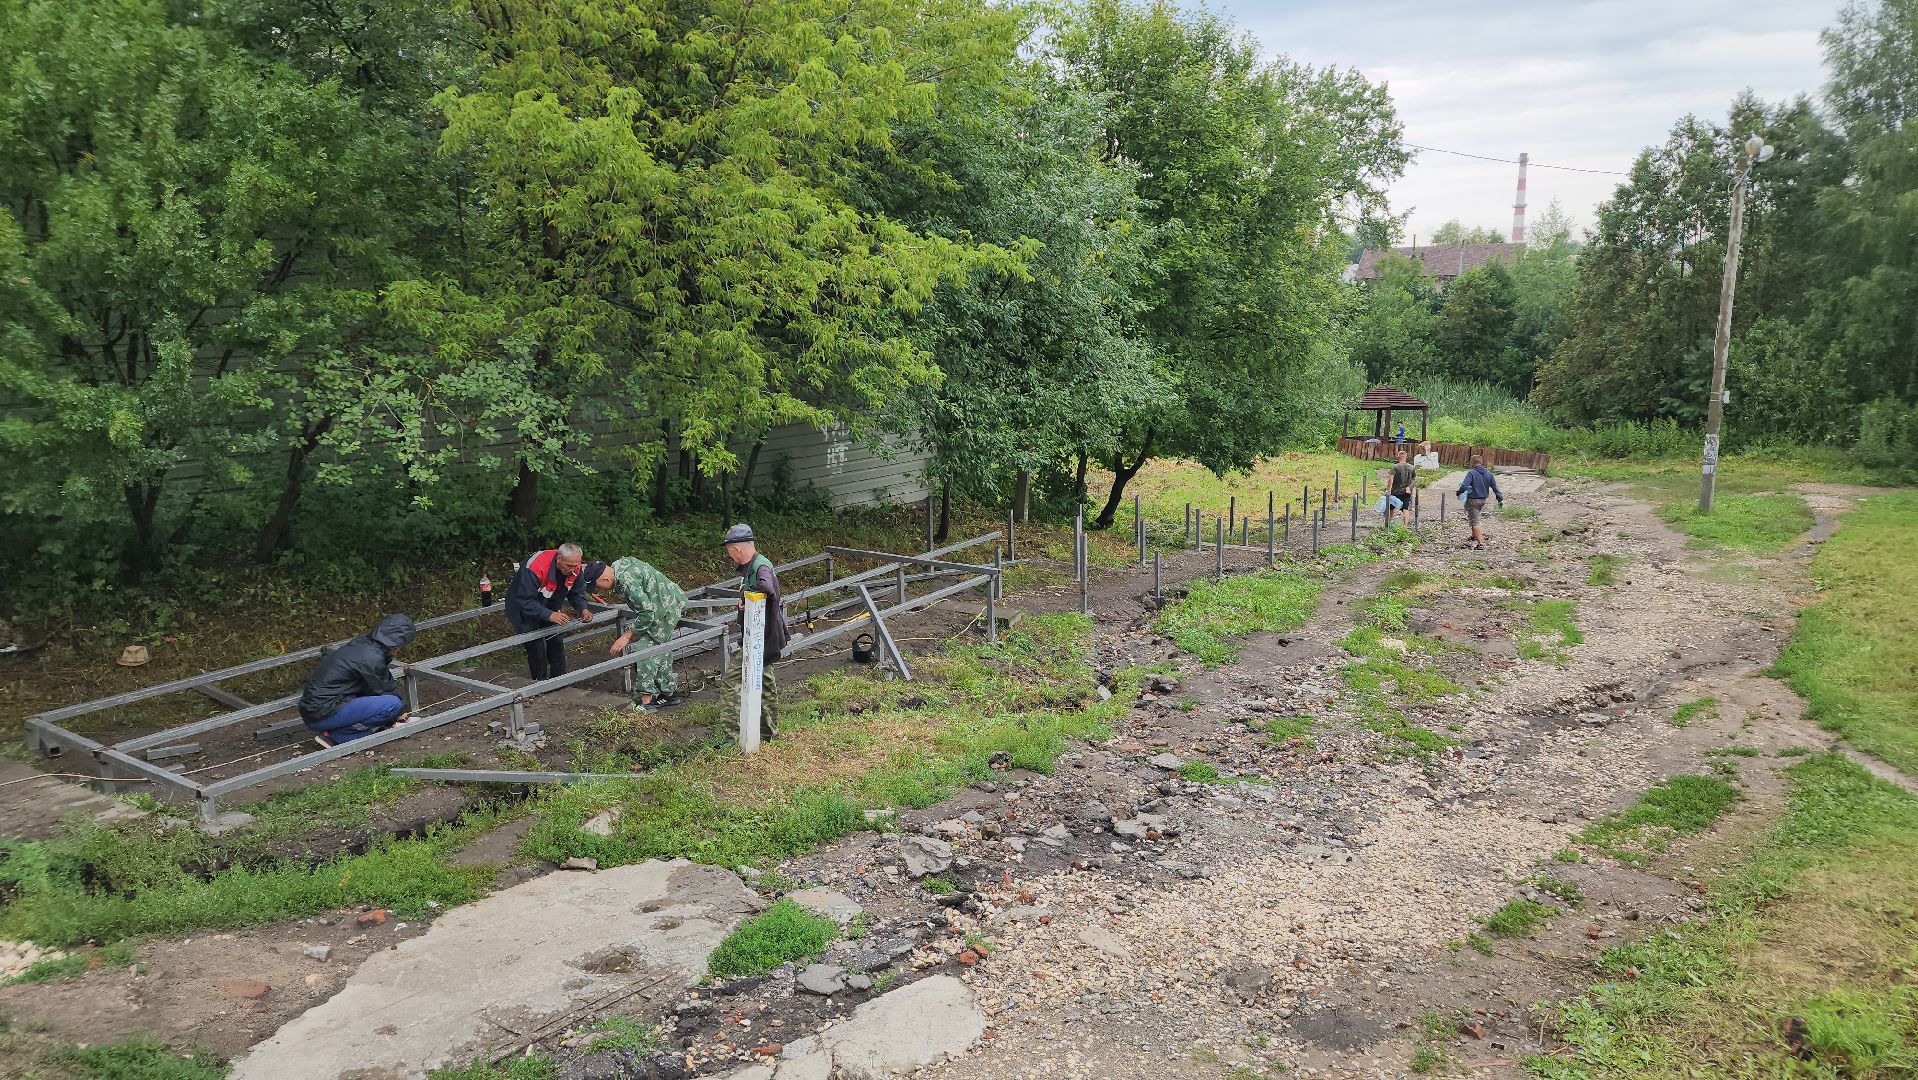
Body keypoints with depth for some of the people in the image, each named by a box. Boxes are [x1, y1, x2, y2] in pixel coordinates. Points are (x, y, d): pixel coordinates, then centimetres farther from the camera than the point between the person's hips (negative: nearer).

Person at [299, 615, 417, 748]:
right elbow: (385, 691, -4)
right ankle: (336, 735, -10)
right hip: (323, 716, -10)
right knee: (393, 704, -18)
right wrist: (400, 711, 14)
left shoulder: (361, 642, 8)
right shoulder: (372, 659, -19)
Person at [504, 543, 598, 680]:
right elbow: (525, 600, -39)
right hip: (524, 610, -6)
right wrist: (550, 615, -47)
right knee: (536, 648, -11)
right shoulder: (534, 567, -39)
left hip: (549, 609, 6)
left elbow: (577, 593, -5)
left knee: (557, 645, 5)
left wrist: (583, 609, -26)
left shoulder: (575, 568, -19)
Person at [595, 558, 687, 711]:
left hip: (665, 610, -11)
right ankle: (669, 692, 29)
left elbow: (647, 613, -27)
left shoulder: (626, 581, -28)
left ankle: (646, 701, -13)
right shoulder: (618, 564, 2)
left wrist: (627, 636, -21)